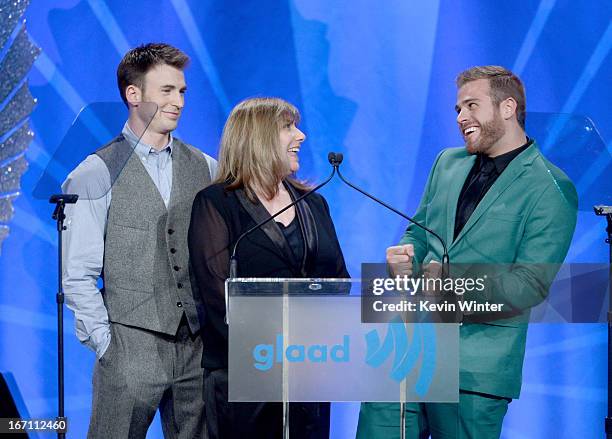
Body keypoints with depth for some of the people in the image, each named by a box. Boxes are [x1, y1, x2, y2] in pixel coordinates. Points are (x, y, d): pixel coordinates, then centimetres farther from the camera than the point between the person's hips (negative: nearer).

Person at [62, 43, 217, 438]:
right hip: (131, 346, -4)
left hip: (199, 345, 4)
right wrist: (105, 343, -7)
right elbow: (79, 276, -3)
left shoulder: (206, 169, 10)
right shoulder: (95, 176, -3)